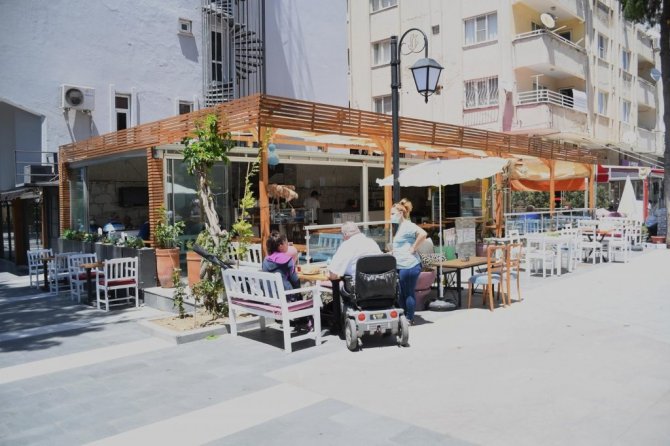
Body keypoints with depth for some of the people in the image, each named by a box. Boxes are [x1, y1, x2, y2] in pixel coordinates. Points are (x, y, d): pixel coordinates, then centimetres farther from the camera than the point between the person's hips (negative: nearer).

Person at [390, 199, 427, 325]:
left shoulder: (408, 226, -13)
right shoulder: (399, 227, 16)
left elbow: (423, 234, -28)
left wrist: (413, 249, -21)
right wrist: (392, 252, 13)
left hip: (409, 265, -9)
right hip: (400, 266, 9)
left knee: (408, 293, 0)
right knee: (401, 293, 14)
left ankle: (409, 319, 11)